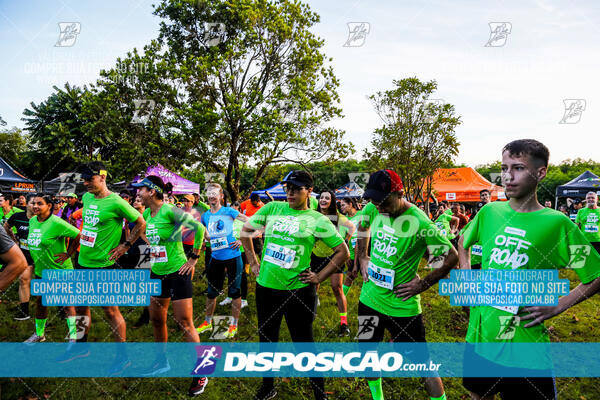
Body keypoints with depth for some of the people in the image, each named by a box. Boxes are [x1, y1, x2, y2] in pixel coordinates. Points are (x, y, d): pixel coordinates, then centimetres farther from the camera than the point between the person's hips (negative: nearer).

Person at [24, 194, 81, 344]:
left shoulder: (56, 223, -20)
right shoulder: (32, 220, 4)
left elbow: (78, 235, -20)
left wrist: (68, 254, -16)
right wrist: (34, 261, 15)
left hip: (60, 269, -7)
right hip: (40, 269, 7)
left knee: (67, 303, 1)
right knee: (40, 302, 18)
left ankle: (74, 335, 12)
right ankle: (39, 333, 36)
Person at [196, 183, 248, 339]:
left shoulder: (228, 211, -6)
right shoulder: (205, 216, 7)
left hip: (233, 257, -4)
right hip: (216, 258, 5)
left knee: (234, 291, 4)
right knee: (211, 291, 14)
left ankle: (234, 325, 18)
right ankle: (207, 322, 32)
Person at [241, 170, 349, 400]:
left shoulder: (317, 220, -5)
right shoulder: (273, 208, 3)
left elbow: (343, 252, -3)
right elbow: (245, 230, 13)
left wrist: (319, 278, -7)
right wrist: (253, 262, 8)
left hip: (298, 290, -4)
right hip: (265, 286, 4)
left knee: (304, 343, 7)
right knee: (266, 338, 18)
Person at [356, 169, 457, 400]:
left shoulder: (420, 223, -23)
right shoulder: (374, 209, -5)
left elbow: (451, 257, -15)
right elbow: (362, 227, 18)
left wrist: (422, 285, -14)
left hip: (401, 306, -6)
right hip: (369, 298, 6)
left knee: (423, 364, 4)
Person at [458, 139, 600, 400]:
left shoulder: (556, 223, -10)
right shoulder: (489, 212, 0)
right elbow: (464, 240, 19)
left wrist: (556, 306, -11)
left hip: (525, 348, -4)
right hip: (480, 336, 4)